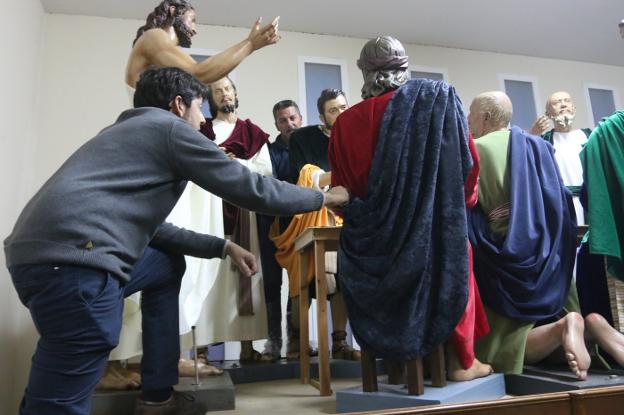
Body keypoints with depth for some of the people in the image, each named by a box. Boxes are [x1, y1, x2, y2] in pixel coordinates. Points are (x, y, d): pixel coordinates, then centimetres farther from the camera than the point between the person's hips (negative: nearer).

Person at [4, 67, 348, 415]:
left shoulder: (131, 131, 29)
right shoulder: (171, 127, 2)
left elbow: (148, 225, 30)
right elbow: (250, 188, 0)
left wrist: (224, 247, 27)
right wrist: (324, 197, 15)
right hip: (72, 260, -11)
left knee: (169, 267, 24)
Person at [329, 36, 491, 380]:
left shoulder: (345, 123, 0)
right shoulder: (439, 100, -2)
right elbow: (467, 167, 2)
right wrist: (457, 203, 21)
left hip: (372, 240, 1)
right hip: (435, 231, -1)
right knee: (456, 261, 26)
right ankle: (461, 360, 23)